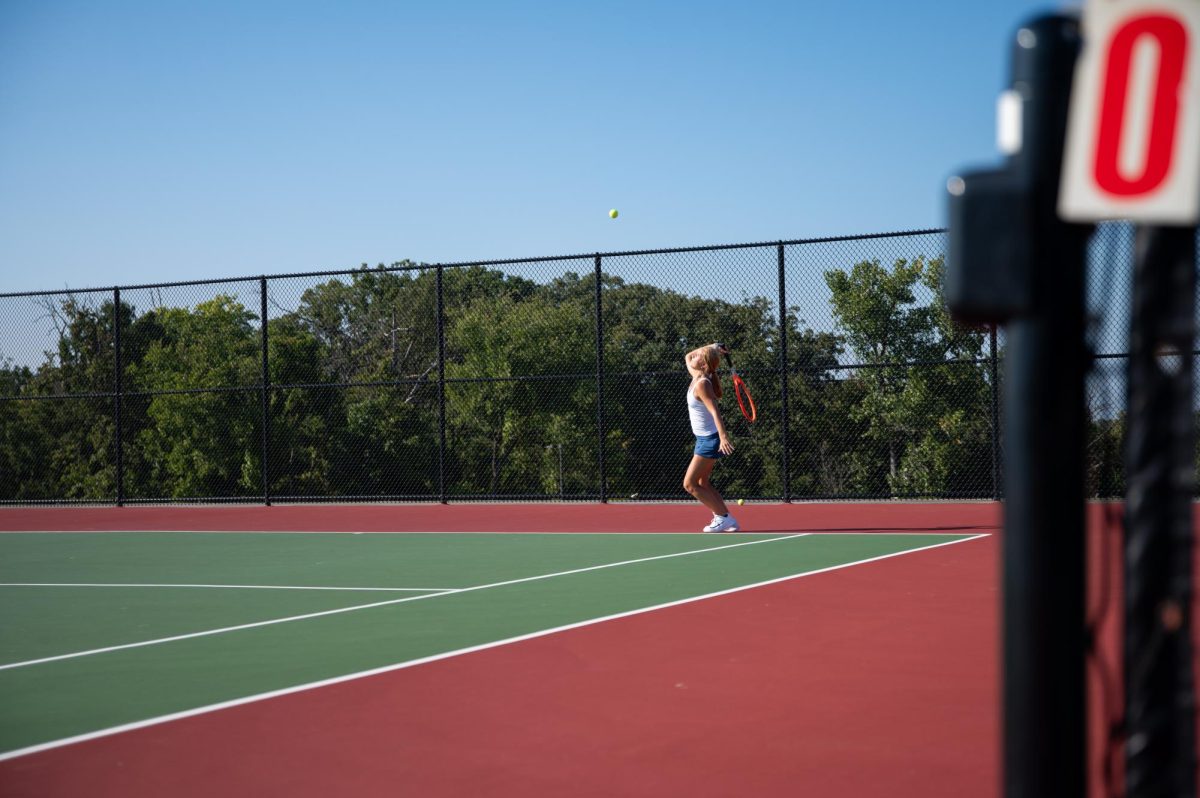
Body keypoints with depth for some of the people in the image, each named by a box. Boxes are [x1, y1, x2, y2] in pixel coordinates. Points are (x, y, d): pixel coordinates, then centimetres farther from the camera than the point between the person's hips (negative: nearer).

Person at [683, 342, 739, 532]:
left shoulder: (701, 384, -22)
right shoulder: (697, 378, 3)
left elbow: (714, 411, -30)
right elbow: (687, 357, 20)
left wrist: (723, 436, -39)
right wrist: (712, 348, 8)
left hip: (710, 440, -9)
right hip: (705, 438, 9)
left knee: (690, 484, -6)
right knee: (702, 483, 15)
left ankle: (724, 518, -5)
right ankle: (725, 520, 15)